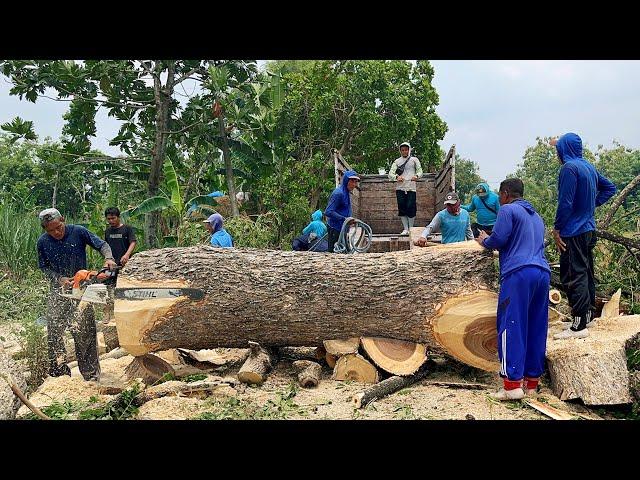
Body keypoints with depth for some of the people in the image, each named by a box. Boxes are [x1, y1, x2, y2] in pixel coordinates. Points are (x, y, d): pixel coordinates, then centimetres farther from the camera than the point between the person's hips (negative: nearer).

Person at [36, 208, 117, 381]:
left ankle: (91, 374, 1)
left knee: (85, 333, -4)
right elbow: (43, 267, 3)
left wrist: (109, 258, -25)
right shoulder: (43, 242, -4)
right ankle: (58, 370, 16)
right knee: (54, 332, 2)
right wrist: (59, 279, -13)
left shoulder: (78, 232, -10)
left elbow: (102, 245, -5)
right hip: (58, 290, 3)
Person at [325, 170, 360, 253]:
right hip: (335, 229, -10)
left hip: (342, 228, 10)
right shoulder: (338, 193, -17)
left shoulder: (346, 193, 13)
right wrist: (344, 219, -26)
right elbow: (328, 212, -23)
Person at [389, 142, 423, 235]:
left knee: (411, 208, -7)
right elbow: (390, 174, 4)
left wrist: (416, 176, -18)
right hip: (400, 188, 2)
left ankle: (411, 229, 7)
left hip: (411, 188, -1)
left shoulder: (414, 160, 11)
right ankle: (405, 229, 7)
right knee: (402, 208, -1)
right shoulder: (397, 161, 13)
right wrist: (396, 177, -19)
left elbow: (420, 171, 6)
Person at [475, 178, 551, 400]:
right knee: (536, 328, 9)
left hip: (519, 272, -8)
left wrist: (484, 241, 16)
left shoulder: (507, 210, 3)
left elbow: (498, 239, -5)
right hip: (543, 272, 8)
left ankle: (513, 384, -13)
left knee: (511, 326, -8)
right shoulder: (536, 217, 28)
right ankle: (532, 381, 12)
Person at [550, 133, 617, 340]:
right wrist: (593, 204, 15)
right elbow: (609, 188, 22)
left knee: (573, 277, -7)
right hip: (589, 229, 9)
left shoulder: (569, 168, -17)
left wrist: (557, 229, -12)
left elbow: (565, 203, -20)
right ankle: (588, 316, 27)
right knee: (586, 272, 17)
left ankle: (579, 326, -6)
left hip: (574, 232, -9)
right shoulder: (589, 167, 11)